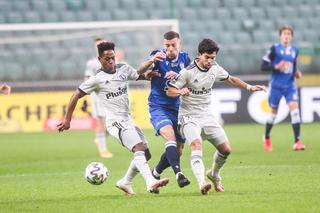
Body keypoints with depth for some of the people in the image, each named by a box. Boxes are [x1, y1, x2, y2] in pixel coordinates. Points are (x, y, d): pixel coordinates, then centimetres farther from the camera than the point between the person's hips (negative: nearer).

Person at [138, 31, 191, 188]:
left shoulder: (184, 59, 4)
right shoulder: (158, 56, -8)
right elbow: (140, 71, -24)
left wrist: (177, 76, -24)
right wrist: (151, 61, -45)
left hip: (177, 109, 5)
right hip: (158, 107, -5)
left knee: (178, 149, 7)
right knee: (170, 135, -30)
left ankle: (155, 173, 30)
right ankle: (178, 174, -41)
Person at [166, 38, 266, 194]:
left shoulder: (214, 68, 0)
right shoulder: (188, 72, -17)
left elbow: (230, 79, 19)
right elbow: (170, 91, -13)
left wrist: (249, 87, 11)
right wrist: (180, 91, -35)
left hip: (207, 116, 6)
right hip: (189, 117, -6)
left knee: (225, 149, 4)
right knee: (196, 145, -31)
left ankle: (214, 175, 33)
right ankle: (202, 184, -44)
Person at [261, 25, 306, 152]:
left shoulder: (294, 51, 9)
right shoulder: (274, 49, -5)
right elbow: (263, 66, -7)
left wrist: (296, 73, 3)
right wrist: (276, 66, -23)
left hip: (290, 85, 3)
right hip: (276, 86, -3)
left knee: (294, 108, -15)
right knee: (274, 112, 7)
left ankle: (297, 141, -18)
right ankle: (267, 138, 33)